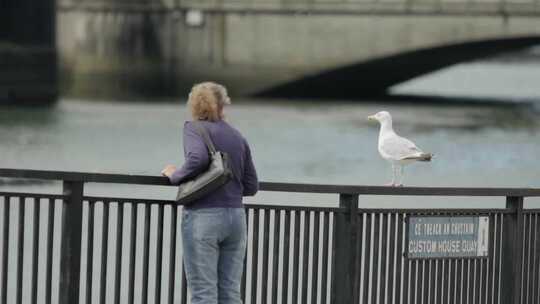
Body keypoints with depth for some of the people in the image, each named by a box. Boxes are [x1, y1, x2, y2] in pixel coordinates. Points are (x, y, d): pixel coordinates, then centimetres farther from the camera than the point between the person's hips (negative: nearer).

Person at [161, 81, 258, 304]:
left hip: (204, 216, -5)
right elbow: (251, 186, 15)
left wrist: (175, 175, -5)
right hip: (236, 216, 5)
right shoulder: (238, 137, 14)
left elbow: (198, 158, -22)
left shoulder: (194, 129, -1)